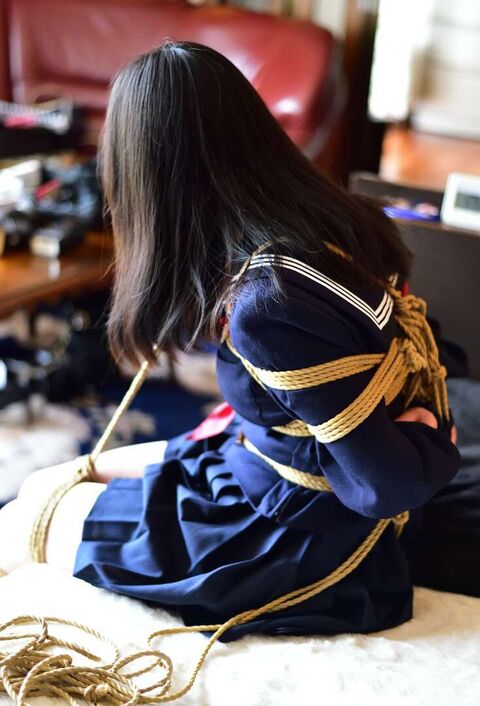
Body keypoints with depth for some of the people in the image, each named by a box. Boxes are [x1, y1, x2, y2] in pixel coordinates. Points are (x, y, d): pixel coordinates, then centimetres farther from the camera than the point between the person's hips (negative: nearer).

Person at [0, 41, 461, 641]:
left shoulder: (271, 305, -34)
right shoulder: (338, 217, -9)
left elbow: (385, 484, -26)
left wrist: (431, 445, -9)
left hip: (310, 535, -8)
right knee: (50, 482, 16)